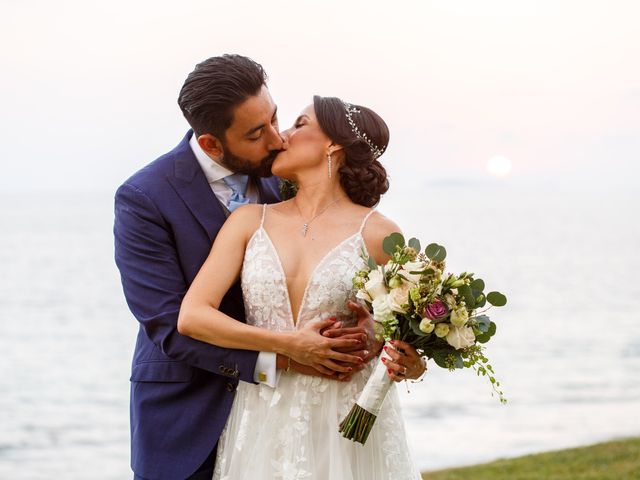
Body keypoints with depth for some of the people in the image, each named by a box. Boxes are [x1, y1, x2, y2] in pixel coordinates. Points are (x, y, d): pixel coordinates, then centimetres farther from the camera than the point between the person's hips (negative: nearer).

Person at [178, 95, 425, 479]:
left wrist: (410, 366, -16)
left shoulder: (377, 234, -3)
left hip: (351, 423, -2)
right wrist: (293, 346, -15)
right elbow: (191, 317, -5)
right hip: (264, 427, 2)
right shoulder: (250, 221, 5)